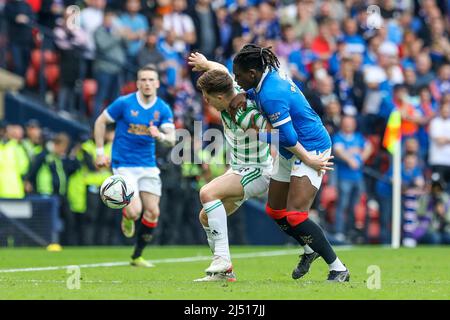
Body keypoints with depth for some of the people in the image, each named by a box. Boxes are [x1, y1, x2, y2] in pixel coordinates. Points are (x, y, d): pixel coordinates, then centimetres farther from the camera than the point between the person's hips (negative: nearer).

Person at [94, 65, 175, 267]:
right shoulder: (124, 103, -10)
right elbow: (100, 122, 1)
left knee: (152, 212, -1)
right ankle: (126, 216, 21)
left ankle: (137, 256, 16)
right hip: (124, 165, -4)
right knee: (135, 211, -19)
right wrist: (100, 152, -2)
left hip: (148, 166, 4)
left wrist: (160, 135, -31)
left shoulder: (163, 109, -1)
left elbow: (172, 139, -8)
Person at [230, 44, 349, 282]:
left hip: (311, 149, -10)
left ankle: (338, 270, -10)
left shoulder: (271, 95, -28)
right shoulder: (270, 75, 1)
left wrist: (308, 160, -16)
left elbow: (288, 137, -26)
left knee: (295, 215, -17)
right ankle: (310, 250, 38)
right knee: (275, 211, 15)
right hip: (289, 154, 10)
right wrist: (243, 95, 7)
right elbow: (256, 89, 27)